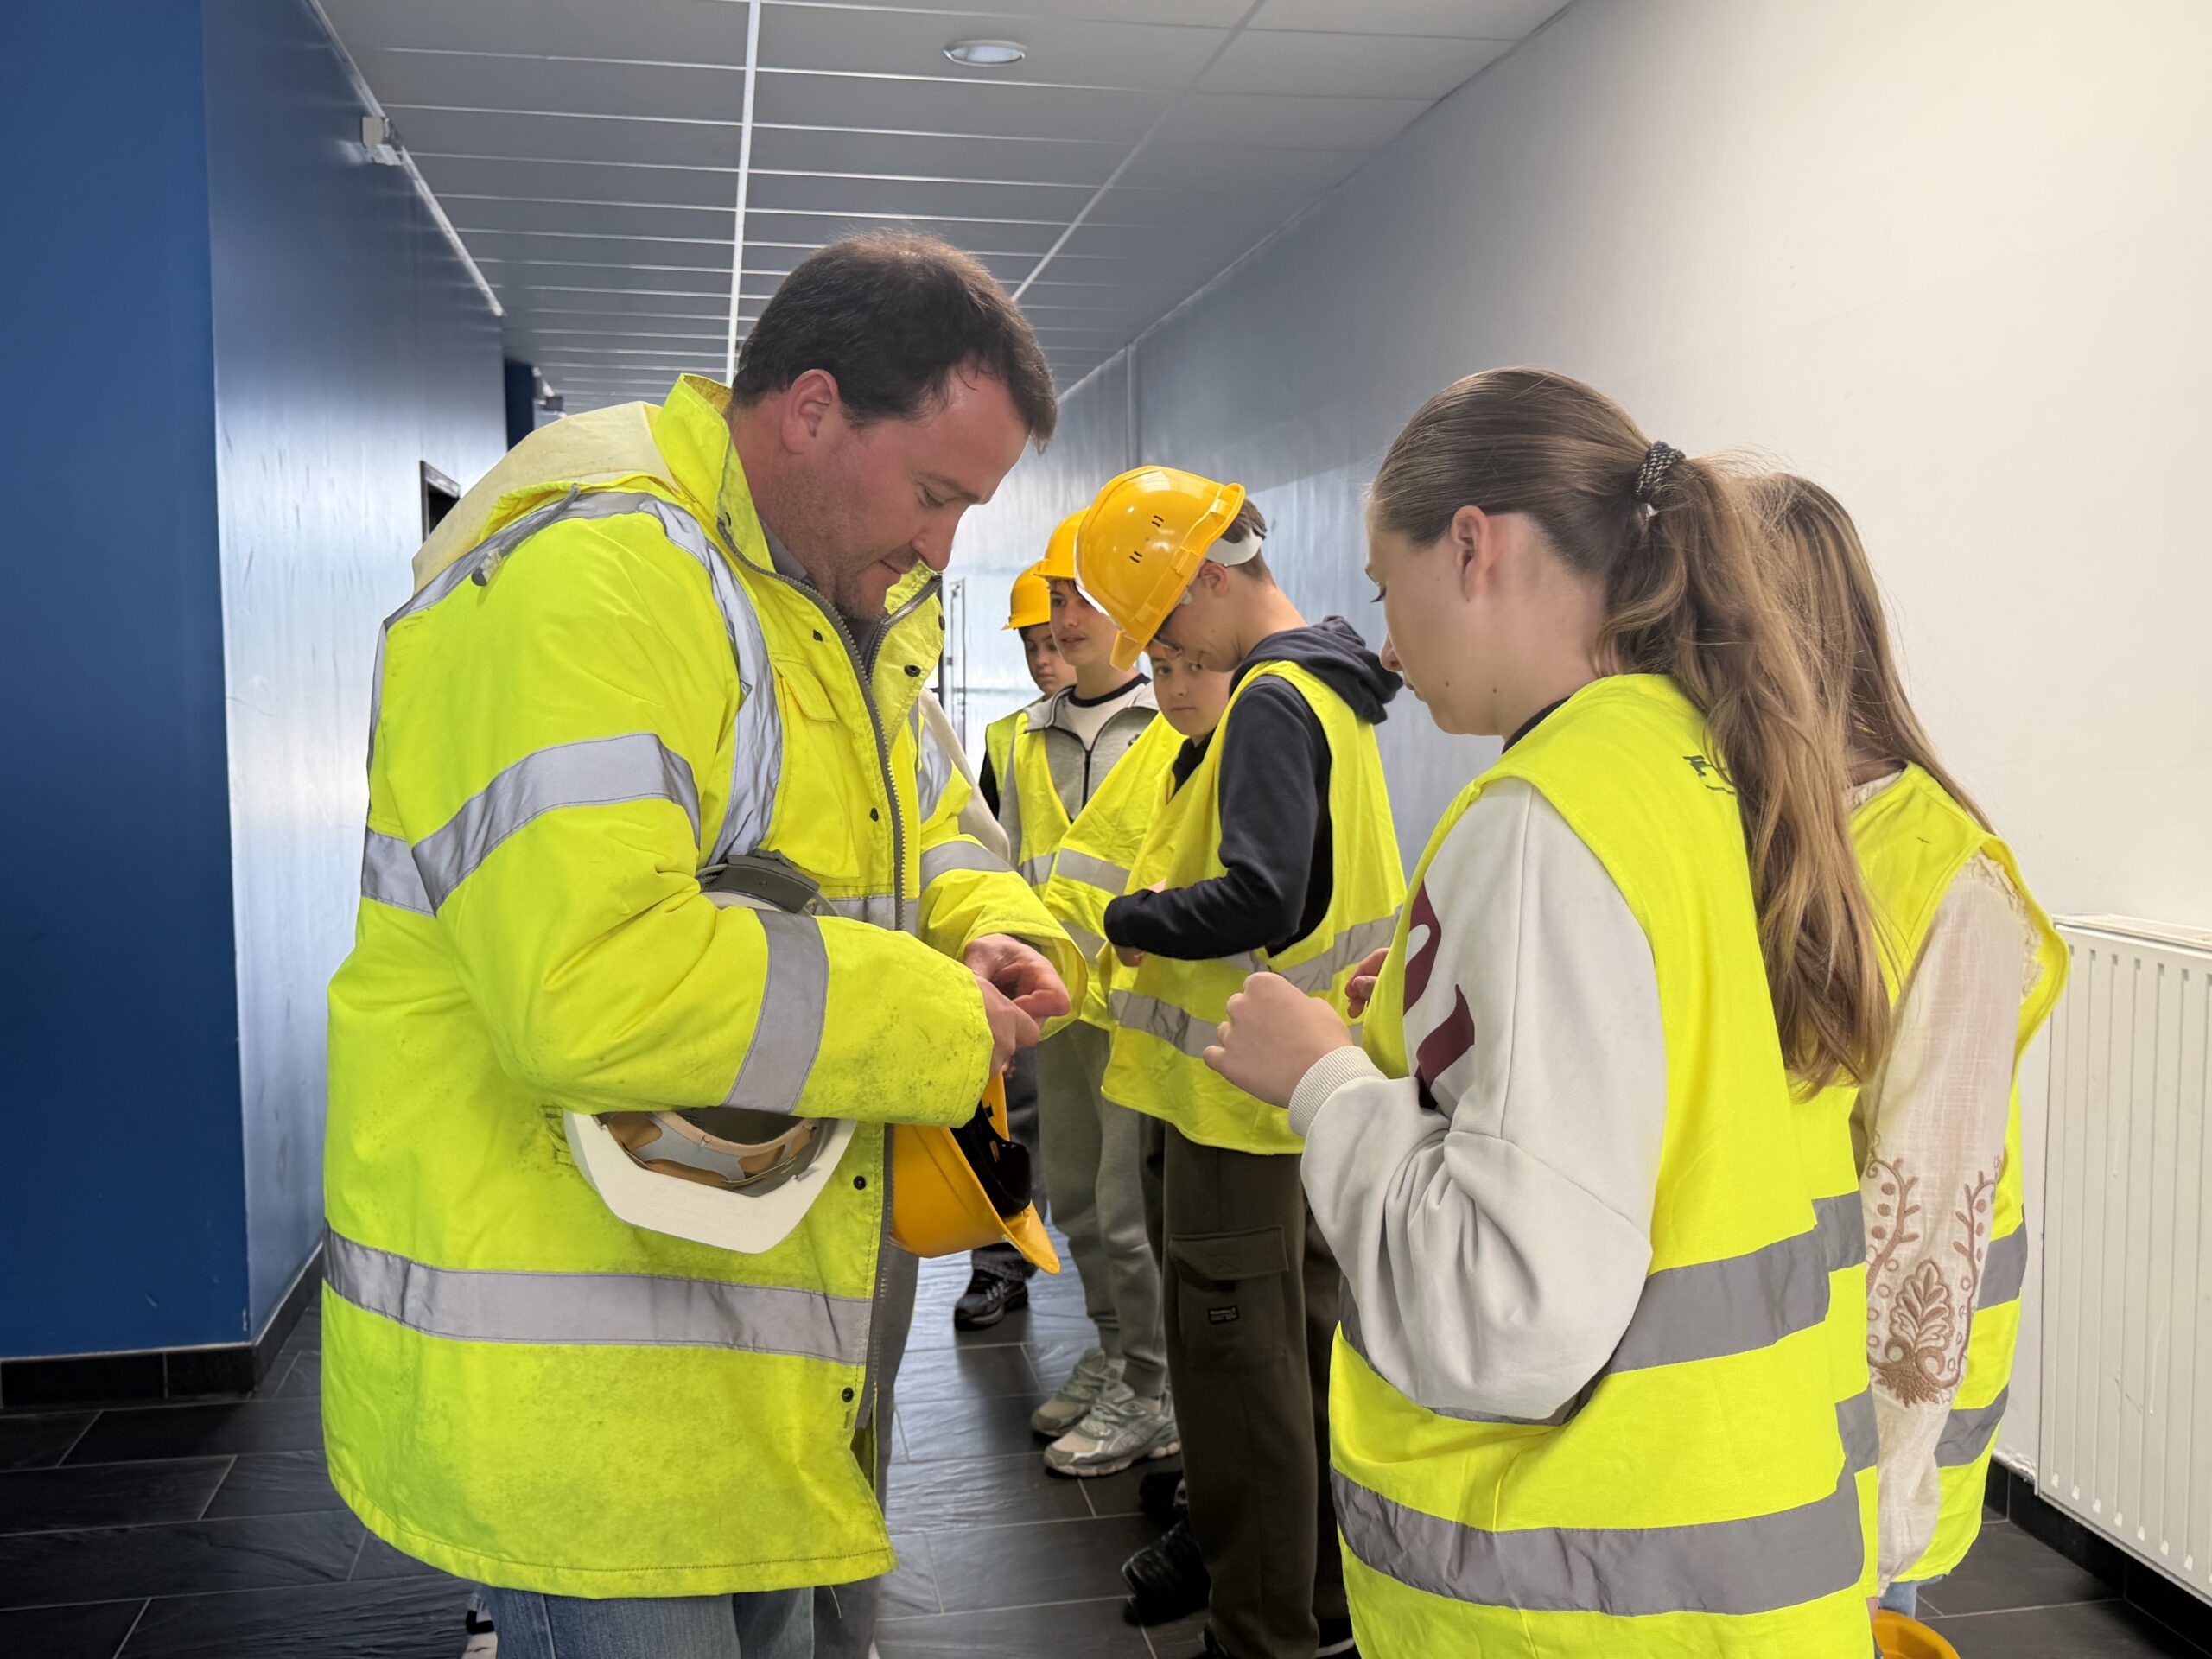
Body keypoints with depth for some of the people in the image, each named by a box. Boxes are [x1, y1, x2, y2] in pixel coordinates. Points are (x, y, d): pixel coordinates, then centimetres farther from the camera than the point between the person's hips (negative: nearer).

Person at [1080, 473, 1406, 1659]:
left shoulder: (1271, 702, -18)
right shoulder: (1328, 691, 13)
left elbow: (1260, 902, -27)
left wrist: (1122, 919, -15)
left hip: (1241, 1088, -10)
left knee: (1238, 1363, 1)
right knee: (1309, 1338, 19)